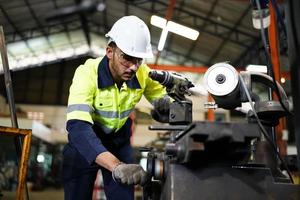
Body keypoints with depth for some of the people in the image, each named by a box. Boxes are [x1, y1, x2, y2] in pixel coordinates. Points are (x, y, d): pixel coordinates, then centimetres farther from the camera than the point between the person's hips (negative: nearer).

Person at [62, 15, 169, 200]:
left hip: (119, 139, 3)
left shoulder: (143, 74, -18)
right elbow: (78, 127, -42)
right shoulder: (88, 73, -30)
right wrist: (116, 166, -56)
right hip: (85, 140, -2)